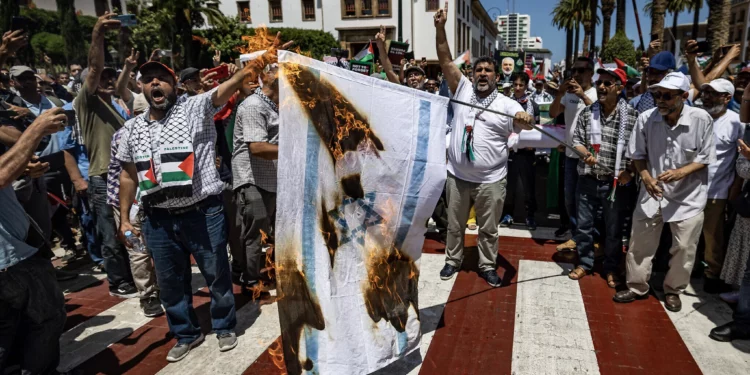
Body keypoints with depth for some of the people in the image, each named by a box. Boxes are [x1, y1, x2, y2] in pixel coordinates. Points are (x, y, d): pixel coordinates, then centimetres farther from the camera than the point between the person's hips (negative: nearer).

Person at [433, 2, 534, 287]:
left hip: (490, 180, -1)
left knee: (488, 228, 11)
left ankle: (487, 266, 29)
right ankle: (453, 260, 34)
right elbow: (446, 61, -2)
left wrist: (527, 119, -42)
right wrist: (440, 28, -11)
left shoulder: (506, 104, -2)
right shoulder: (462, 90, 3)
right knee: (455, 224, 16)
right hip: (457, 176, 2)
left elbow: (524, 123, -18)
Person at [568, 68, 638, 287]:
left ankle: (611, 268, 28)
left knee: (613, 229, 10)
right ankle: (585, 262, 30)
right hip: (588, 179, 2)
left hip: (616, 182, -2)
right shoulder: (587, 113, 1)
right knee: (584, 225, 12)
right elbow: (577, 140, 3)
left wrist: (629, 171, -12)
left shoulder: (632, 116, -6)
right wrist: (586, 154, -16)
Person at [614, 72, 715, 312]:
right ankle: (637, 287, 29)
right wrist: (645, 177, -17)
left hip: (688, 196, -1)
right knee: (639, 245, 10)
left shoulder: (702, 119, -15)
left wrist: (681, 172, -25)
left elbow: (705, 158, -7)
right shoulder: (646, 118, -12)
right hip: (652, 192, 1)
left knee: (684, 248, 10)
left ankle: (673, 290, 33)